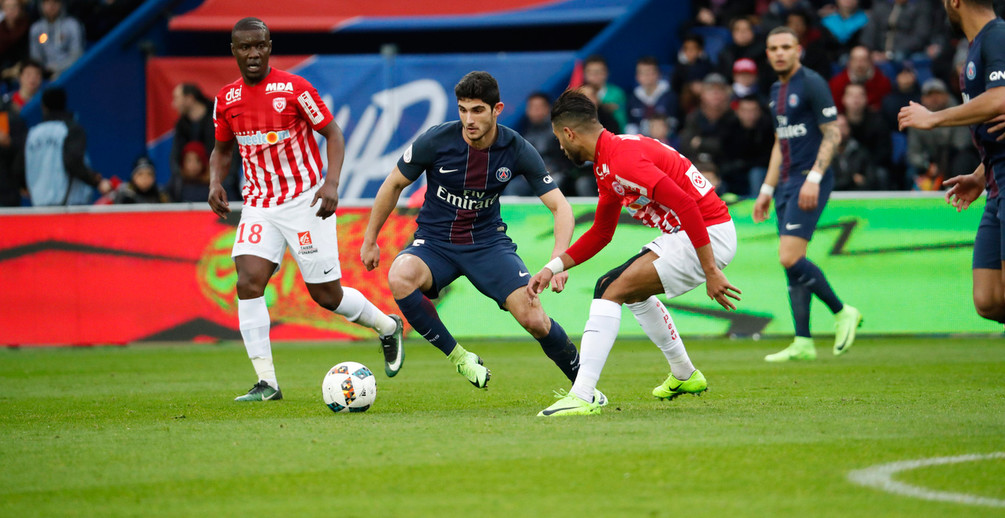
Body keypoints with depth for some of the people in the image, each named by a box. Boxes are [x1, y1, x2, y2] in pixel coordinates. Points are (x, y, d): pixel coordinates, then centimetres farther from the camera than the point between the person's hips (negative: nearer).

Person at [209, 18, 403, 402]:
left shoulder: (294, 89, -10)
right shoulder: (226, 100, 4)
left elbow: (333, 133, -5)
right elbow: (223, 149, 19)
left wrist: (331, 183, -19)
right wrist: (215, 183, -2)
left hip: (304, 201, -4)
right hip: (259, 205, 4)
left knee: (327, 295, 0)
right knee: (248, 281, -17)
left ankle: (387, 327, 31)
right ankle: (266, 383, -14)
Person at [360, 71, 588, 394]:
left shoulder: (517, 150, -13)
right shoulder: (436, 141, -16)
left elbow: (559, 206, -10)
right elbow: (394, 185, 0)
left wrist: (558, 260, -26)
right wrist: (370, 241, 6)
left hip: (488, 242, 0)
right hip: (434, 243, 0)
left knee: (532, 318, -18)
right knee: (400, 278, -34)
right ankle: (458, 358, -17)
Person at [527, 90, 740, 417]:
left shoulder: (623, 158, -20)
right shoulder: (605, 166, 13)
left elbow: (685, 204, -28)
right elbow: (600, 234, 25)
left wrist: (710, 272, -27)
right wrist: (554, 267, 17)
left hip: (708, 235, -11)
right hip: (682, 234, 11)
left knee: (613, 290, -16)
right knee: (632, 289, 30)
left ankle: (583, 396, -20)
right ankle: (685, 376, 40)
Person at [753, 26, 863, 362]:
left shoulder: (812, 84, -9)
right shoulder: (777, 91, 16)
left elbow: (832, 134, -13)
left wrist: (814, 178, -21)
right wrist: (768, 189, 21)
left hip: (809, 183, -9)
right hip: (787, 183, 9)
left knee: (790, 258, -17)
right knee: (790, 263, 4)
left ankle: (842, 312, 0)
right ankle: (803, 344, 4)